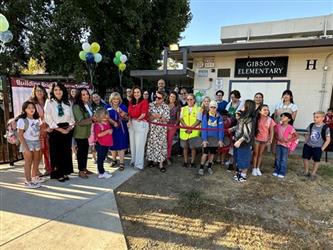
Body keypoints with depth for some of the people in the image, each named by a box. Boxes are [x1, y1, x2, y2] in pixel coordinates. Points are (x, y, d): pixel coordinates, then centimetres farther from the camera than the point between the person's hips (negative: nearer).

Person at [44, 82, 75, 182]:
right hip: (55, 131, -4)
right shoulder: (49, 102, -2)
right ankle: (58, 174, 15)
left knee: (66, 152, 9)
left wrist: (70, 127, -6)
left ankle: (65, 172, 21)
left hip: (67, 130, 4)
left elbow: (71, 117, 10)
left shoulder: (68, 102, 9)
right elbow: (48, 119, -9)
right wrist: (60, 129, -13)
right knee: (56, 153, 3)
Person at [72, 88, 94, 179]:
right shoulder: (76, 107, -17)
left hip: (86, 132, 7)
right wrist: (92, 119, -22)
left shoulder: (88, 105, 6)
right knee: (81, 151, 2)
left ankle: (84, 168, 28)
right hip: (80, 133, -7)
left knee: (85, 150, 14)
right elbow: (81, 122, -22)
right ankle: (81, 171, 15)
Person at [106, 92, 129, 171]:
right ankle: (114, 160, 36)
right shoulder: (107, 107, 1)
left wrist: (124, 116, -22)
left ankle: (121, 163, 10)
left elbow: (127, 119, 1)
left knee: (121, 146, -2)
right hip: (111, 129, 2)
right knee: (112, 145, 14)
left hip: (121, 129, -2)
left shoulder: (123, 107, -2)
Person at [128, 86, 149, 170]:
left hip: (141, 124, -6)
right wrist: (129, 121, -1)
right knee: (132, 144, 14)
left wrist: (136, 119, -5)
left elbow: (143, 114, -13)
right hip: (132, 124, 6)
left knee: (139, 145, -1)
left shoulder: (144, 101, -7)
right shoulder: (131, 102, 12)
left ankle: (139, 164, 11)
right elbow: (130, 113, 14)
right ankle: (133, 161, 31)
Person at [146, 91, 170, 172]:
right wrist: (154, 116, -18)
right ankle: (153, 160, 26)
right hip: (152, 128, 2)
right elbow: (148, 117, 1)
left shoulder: (166, 106, -2)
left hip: (162, 129, -2)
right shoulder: (151, 105, 2)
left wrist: (159, 117, -18)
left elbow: (167, 119, -4)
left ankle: (161, 163, 8)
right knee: (152, 144, 7)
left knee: (161, 144, -1)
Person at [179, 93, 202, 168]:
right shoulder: (183, 108, 10)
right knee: (185, 147, 9)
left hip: (194, 131, -2)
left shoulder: (198, 109, 2)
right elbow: (181, 119, 2)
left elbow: (198, 120, -5)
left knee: (193, 147, 4)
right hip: (184, 131, 2)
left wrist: (191, 128, -16)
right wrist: (186, 127, -13)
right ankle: (185, 162, 21)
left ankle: (192, 162, 18)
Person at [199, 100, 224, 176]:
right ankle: (201, 167, 11)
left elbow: (220, 129, -3)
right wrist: (204, 139, -13)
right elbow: (204, 128, -9)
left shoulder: (219, 117, -2)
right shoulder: (206, 116, -6)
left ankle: (209, 167, 30)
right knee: (205, 153, -4)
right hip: (207, 137, -2)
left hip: (216, 138, 2)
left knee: (212, 153, 13)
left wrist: (220, 140, -7)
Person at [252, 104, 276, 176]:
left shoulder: (270, 120, -7)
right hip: (256, 138, -2)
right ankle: (254, 168, 18)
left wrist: (270, 140, -7)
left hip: (264, 140, 2)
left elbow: (271, 131, -2)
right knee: (255, 153, 7)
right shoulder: (257, 118, -11)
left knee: (260, 154, 13)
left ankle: (258, 168, 26)